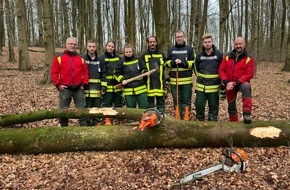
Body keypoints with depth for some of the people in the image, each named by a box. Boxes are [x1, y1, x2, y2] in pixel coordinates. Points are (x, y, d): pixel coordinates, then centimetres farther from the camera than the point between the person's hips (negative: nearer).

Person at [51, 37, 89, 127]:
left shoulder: (80, 58, 11)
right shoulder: (59, 57, 2)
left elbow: (85, 72, 11)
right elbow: (54, 72, -1)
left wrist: (84, 84, 0)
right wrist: (58, 85, -8)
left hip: (78, 89, 2)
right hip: (65, 89, -2)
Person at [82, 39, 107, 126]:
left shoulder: (100, 60, 11)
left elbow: (103, 74, 11)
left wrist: (103, 86, 4)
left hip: (97, 91, 3)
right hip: (86, 90, -3)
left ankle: (96, 124, 22)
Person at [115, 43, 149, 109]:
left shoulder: (138, 60, 7)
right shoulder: (121, 62, 3)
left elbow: (143, 69, 17)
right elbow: (117, 74, 7)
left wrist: (145, 72, -4)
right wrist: (122, 80, -8)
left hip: (141, 89, 1)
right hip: (129, 91, -1)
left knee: (144, 107, 5)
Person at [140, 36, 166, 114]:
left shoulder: (161, 54, 8)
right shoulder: (144, 55, 4)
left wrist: (165, 80, 9)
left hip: (160, 83, 1)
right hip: (149, 84, -1)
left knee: (161, 101, 7)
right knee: (149, 102, 6)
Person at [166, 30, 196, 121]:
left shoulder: (189, 49, 5)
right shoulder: (171, 50, 13)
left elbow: (193, 63, 0)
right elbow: (167, 63, 11)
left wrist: (183, 62, -15)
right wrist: (173, 62, -10)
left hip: (186, 80, -2)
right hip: (174, 80, 2)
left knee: (186, 100, 2)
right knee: (176, 100, 8)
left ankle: (186, 119, 8)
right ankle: (177, 118, 16)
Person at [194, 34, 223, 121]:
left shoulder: (219, 54, -4)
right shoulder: (199, 55, 4)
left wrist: (217, 78, 4)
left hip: (214, 87, -2)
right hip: (201, 86, 2)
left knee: (213, 107, 8)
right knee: (199, 106, 5)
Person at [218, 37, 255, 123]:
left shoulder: (249, 58, -6)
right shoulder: (227, 57, 3)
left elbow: (249, 74, -14)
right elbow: (221, 70, -1)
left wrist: (235, 83, -22)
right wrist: (226, 83, -17)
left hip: (241, 83, -4)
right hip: (229, 85, 4)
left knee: (246, 86, -38)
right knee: (231, 106, 12)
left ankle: (247, 114, -36)